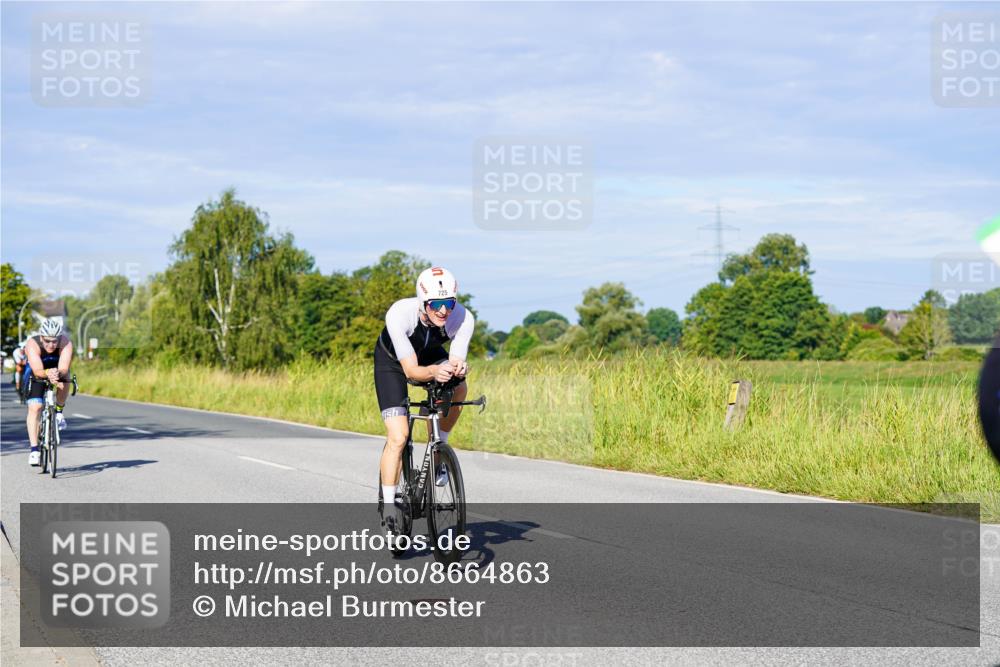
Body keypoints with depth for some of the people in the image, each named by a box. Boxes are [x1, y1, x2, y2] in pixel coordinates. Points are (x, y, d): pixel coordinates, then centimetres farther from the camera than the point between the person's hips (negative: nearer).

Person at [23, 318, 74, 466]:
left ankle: (58, 412, -6)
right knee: (34, 408, -17)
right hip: (37, 375, -1)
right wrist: (47, 373, -65)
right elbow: (37, 370, -44)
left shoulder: (66, 343, -32)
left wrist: (58, 374, -65)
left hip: (58, 370, 1)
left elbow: (64, 368, -43)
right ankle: (34, 450, -14)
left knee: (63, 382, -33)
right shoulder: (32, 344, -33)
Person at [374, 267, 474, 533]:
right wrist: (434, 372, -58)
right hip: (393, 360, -3)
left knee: (458, 388, -26)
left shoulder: (463, 319, -32)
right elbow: (411, 371, -37)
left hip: (430, 355, 4)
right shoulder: (399, 314, -39)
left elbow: (456, 361, -29)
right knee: (398, 437, -16)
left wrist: (458, 369, -53)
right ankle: (388, 505, -1)